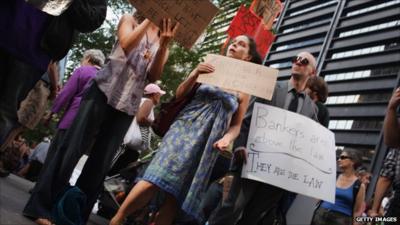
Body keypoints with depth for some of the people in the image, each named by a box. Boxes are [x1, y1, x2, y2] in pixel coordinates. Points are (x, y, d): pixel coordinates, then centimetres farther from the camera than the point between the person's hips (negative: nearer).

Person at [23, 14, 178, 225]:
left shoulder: (161, 42, 18)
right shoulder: (130, 19, 12)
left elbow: (154, 75, 2)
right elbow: (126, 44, -10)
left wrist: (164, 44, -9)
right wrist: (149, 19, -4)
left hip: (127, 105, 3)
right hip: (104, 91, -3)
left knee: (101, 162, 0)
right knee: (72, 146, -9)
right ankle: (41, 207, -4)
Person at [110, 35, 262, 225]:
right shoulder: (209, 70, 7)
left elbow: (236, 125, 9)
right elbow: (180, 95, 8)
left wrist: (227, 138, -13)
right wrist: (194, 74, -8)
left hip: (207, 142, 1)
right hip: (184, 128, -1)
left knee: (177, 195, 1)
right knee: (155, 179, -13)